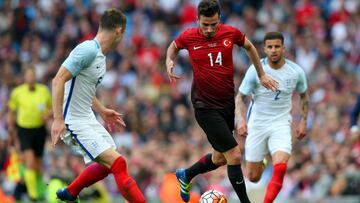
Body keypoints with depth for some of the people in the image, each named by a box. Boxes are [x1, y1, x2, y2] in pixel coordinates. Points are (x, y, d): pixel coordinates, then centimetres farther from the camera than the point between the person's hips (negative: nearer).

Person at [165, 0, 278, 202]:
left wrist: (262, 75, 19)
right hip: (206, 107, -5)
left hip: (228, 103, 5)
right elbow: (173, 47, 13)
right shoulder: (189, 37, -10)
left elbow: (249, 46, 16)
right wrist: (170, 62, -7)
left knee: (220, 158, 17)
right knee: (234, 155, -12)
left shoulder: (231, 33, -6)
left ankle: (186, 175, 41)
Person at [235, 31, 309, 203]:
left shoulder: (296, 71, -5)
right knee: (253, 177, 6)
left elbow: (304, 95, 15)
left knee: (280, 167, -26)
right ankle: (261, 162, 43)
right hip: (257, 124, 0)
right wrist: (241, 119, -21)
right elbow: (240, 97, -5)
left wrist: (303, 121, 9)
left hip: (281, 124, 0)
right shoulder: (255, 70, -11)